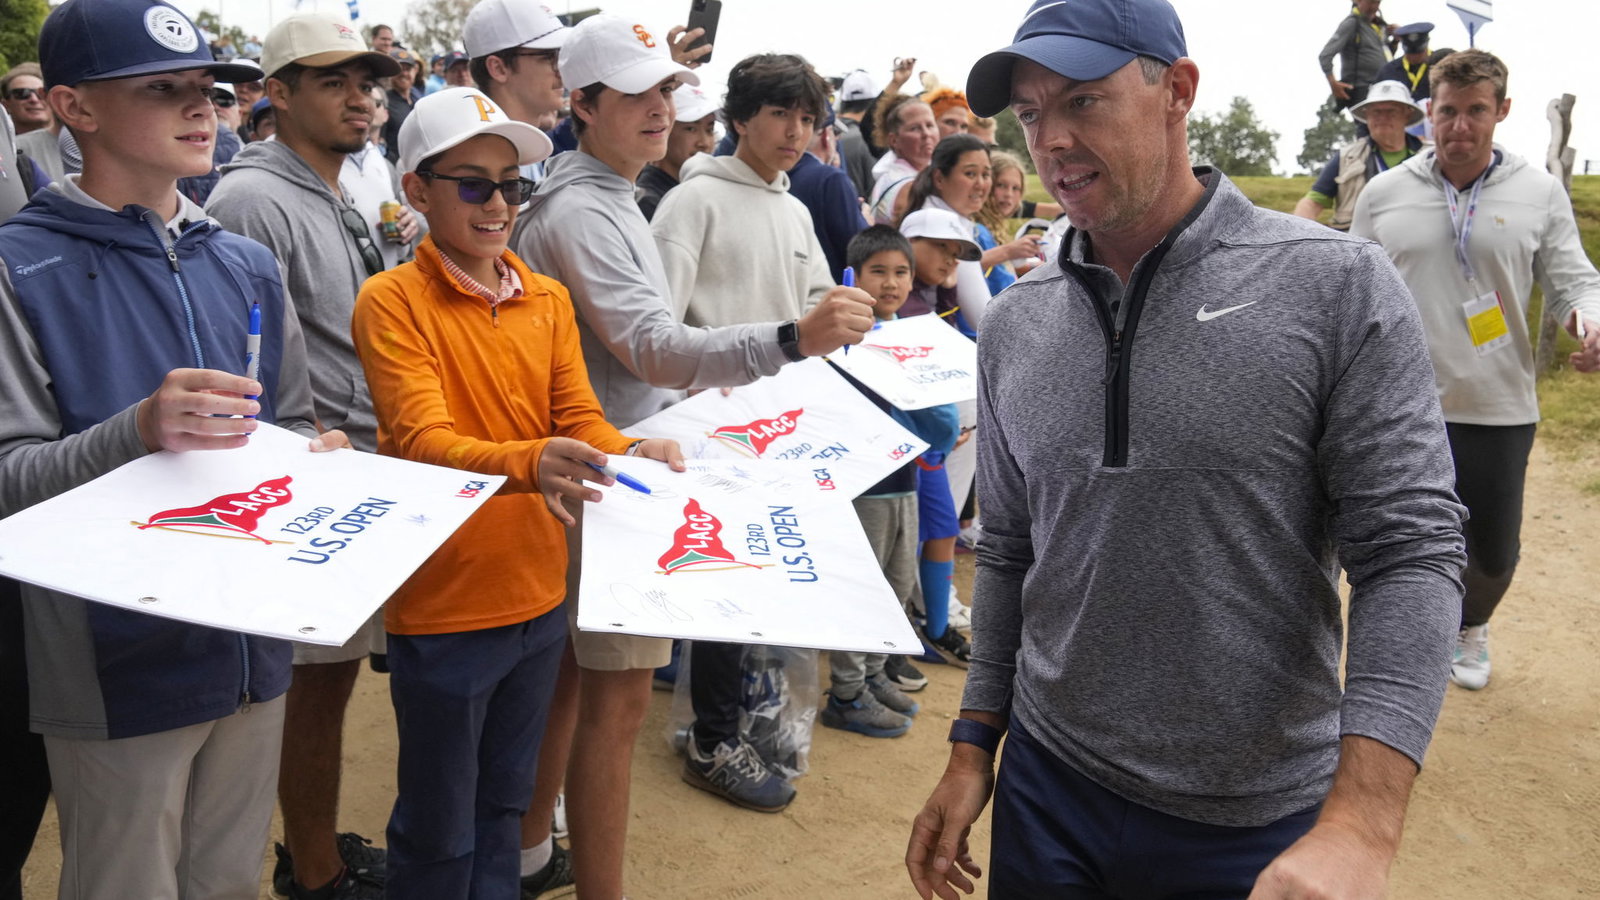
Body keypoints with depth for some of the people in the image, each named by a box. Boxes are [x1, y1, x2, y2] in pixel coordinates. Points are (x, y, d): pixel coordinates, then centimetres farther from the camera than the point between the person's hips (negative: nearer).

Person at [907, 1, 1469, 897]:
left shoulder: (1338, 289, -11)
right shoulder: (1015, 325, 2)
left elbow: (1411, 551, -14)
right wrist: (974, 746, 7)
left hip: (1258, 826, -3)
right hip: (1048, 788, 4)